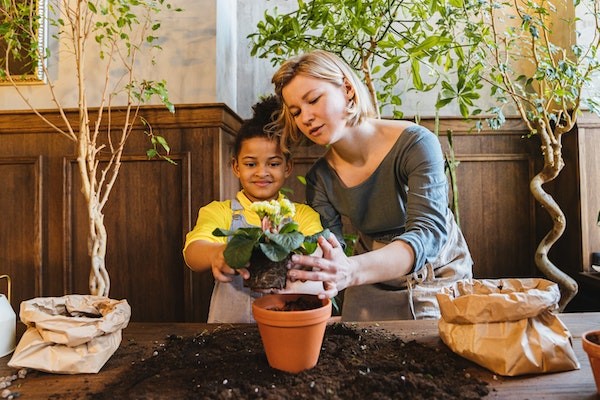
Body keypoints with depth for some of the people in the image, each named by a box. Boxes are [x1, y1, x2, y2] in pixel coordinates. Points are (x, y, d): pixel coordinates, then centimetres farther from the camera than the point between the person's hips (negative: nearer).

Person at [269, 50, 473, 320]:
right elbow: (328, 253, -12)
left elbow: (428, 233, -31)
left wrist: (351, 271, -47)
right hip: (376, 283, 3)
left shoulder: (415, 143, -21)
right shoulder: (320, 178, -8)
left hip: (440, 276, -2)